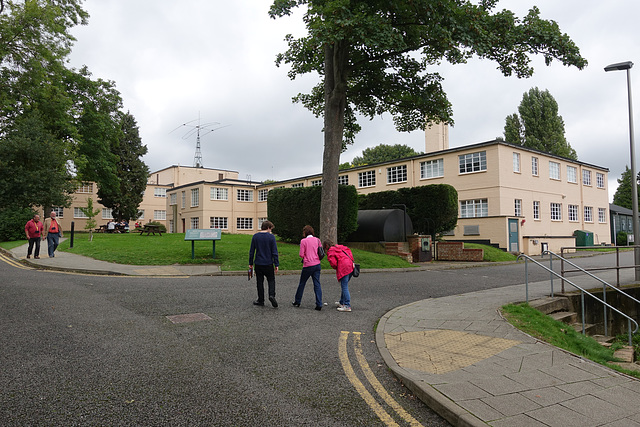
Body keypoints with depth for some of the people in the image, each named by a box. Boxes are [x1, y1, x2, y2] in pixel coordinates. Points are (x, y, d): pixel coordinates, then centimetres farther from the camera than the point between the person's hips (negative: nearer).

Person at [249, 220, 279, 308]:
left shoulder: (255, 236, 1)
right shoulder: (271, 237, -8)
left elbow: (251, 251, 4)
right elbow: (274, 252, -8)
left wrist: (250, 263, 12)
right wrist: (276, 264, -3)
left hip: (258, 264, 2)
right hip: (269, 264, -2)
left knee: (260, 282, 12)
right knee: (271, 280, 12)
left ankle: (261, 300, 17)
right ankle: (272, 295, -10)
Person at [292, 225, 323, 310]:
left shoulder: (303, 241, -8)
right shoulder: (317, 240, 4)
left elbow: (301, 255, -10)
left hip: (308, 265, -4)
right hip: (317, 264, 4)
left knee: (302, 283, 13)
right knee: (317, 284, 5)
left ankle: (297, 302, 26)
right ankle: (319, 305, 0)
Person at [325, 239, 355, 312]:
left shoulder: (330, 252, 0)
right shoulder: (339, 247, 24)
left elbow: (333, 263, -8)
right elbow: (348, 251, 19)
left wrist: (335, 268, 12)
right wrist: (351, 261, 16)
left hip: (344, 269, -9)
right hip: (351, 267, 9)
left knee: (344, 287, -7)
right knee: (344, 286, 19)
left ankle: (347, 306, -10)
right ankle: (341, 302, 29)